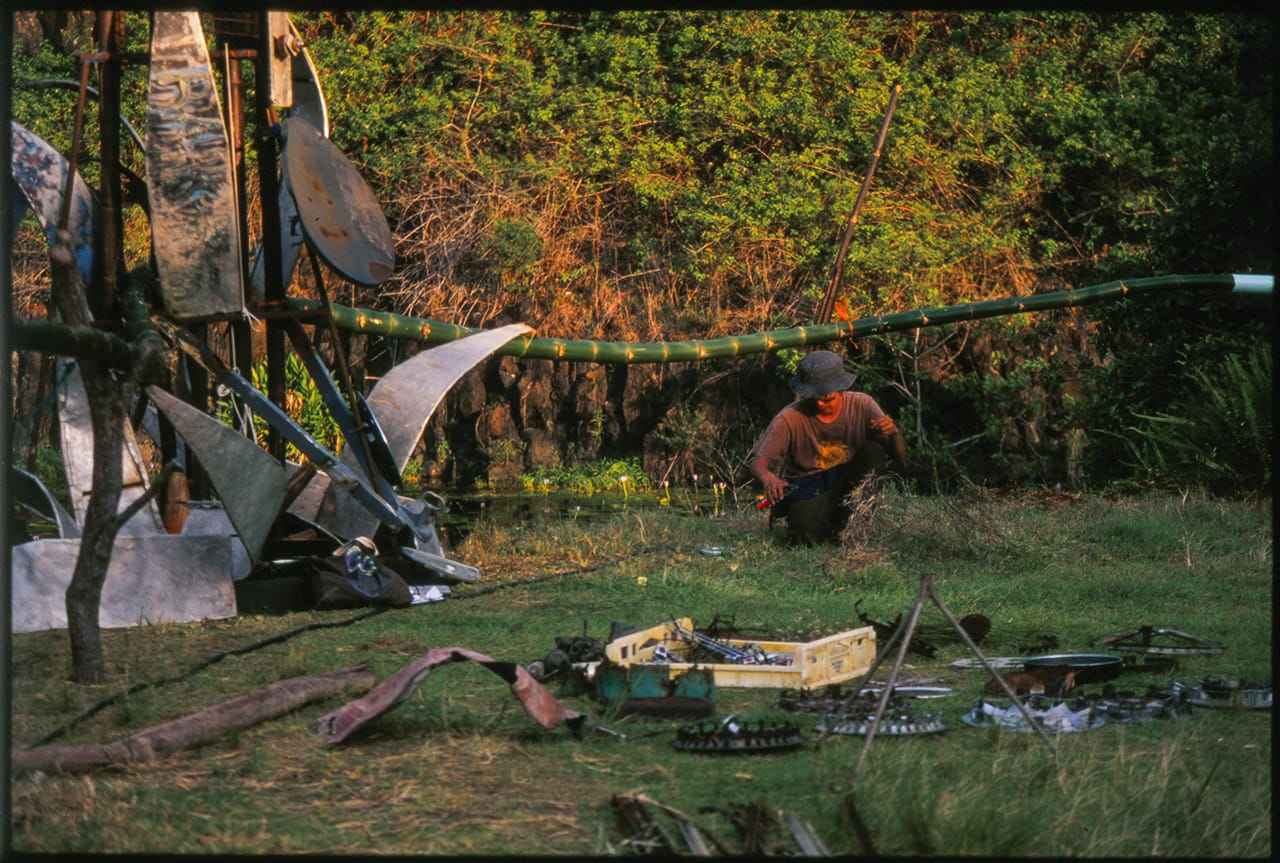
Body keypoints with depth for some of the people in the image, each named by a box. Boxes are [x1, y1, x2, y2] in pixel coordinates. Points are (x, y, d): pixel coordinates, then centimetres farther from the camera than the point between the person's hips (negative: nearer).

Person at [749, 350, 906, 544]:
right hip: (805, 489, -2)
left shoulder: (861, 405, -10)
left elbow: (900, 455, -11)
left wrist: (892, 432, -35)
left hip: (848, 483, 2)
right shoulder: (790, 418, -16)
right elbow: (758, 462, -19)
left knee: (875, 449, -24)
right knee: (809, 538, -30)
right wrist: (767, 477, -44)